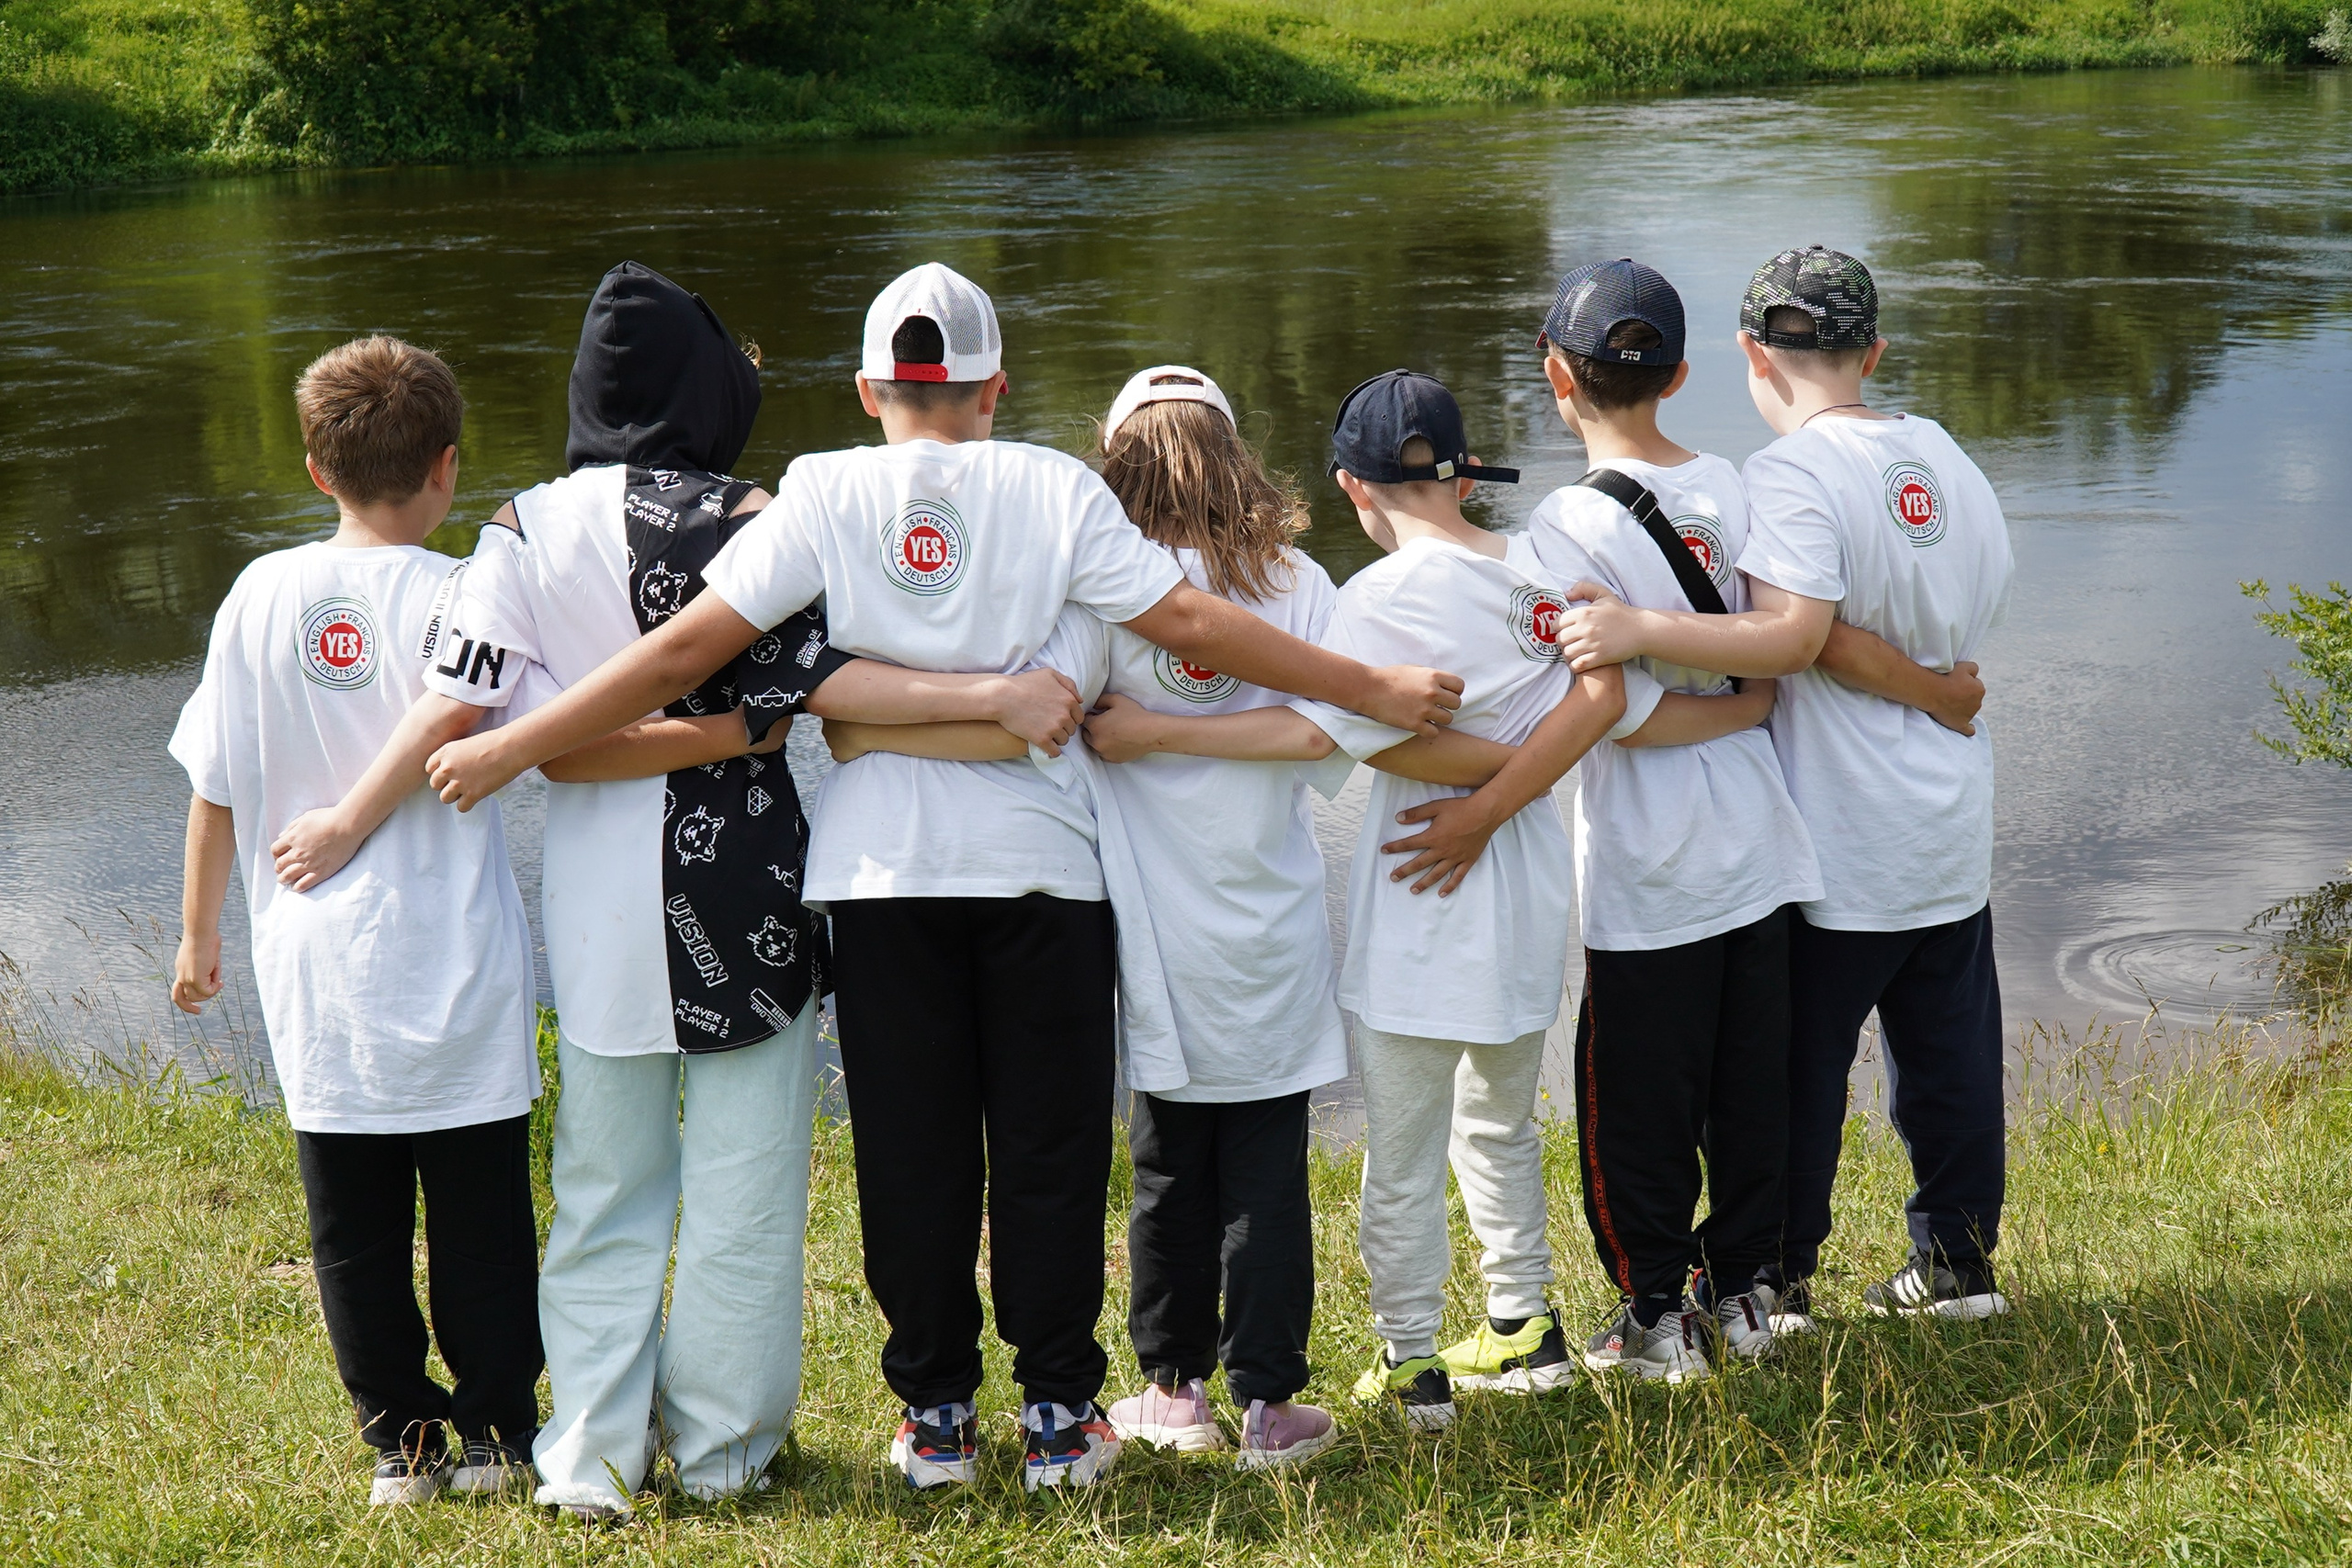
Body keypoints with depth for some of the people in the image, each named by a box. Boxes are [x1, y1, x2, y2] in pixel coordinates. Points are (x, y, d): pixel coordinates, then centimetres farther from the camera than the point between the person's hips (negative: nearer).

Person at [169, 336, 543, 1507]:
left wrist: (199, 930, 14)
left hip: (318, 970, 2)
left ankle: (398, 1441, 17)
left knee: (352, 1223, 12)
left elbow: (215, 784, 4)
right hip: (459, 963, -2)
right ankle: (494, 1431, 16)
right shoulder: (459, 598, -10)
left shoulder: (261, 596, -1)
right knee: (479, 1212, 10)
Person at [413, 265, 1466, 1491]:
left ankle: (936, 1419, 16)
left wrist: (508, 749, 0)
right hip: (1038, 860, 0)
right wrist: (1371, 690, 3)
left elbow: (684, 652, -7)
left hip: (884, 871, 1)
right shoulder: (1053, 490, -3)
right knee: (1049, 1148, 9)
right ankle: (1058, 1417, 14)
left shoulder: (825, 494, -3)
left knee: (912, 1152, 9)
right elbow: (1190, 623, -6)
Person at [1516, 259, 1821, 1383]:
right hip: (1756, 850, 6)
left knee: (1638, 1101, 8)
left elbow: (1622, 711, -18)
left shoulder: (1567, 527, -16)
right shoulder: (1732, 487, 1)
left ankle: (1656, 1316, 16)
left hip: (1648, 876, -6)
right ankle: (1745, 1290, 27)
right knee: (1751, 1081, 16)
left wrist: (1746, 707, -7)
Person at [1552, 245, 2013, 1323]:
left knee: (1795, 1063, 6)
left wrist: (1642, 629, -34)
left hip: (1838, 841, -7)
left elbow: (1794, 639, -30)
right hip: (1953, 831, 7)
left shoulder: (1790, 473, -17)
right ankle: (1958, 1258, 29)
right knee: (1948, 1048, 18)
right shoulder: (1943, 455, 7)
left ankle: (1775, 1279, 15)